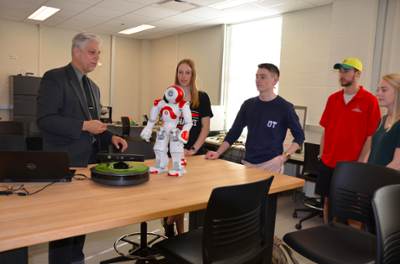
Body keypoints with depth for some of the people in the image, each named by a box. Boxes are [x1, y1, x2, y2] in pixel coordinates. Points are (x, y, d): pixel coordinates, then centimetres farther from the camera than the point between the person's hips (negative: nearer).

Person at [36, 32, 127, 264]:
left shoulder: (93, 87, 16)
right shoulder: (55, 78, -9)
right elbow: (44, 119, -19)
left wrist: (111, 137, 3)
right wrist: (85, 125, -21)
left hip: (89, 161, 8)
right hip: (65, 163, -8)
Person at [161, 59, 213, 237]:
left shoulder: (202, 98, 5)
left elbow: (205, 127, 2)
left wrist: (193, 149, -9)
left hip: (195, 154, 1)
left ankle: (169, 220, 25)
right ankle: (180, 233, 21)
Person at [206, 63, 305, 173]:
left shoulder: (284, 107, -4)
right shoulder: (248, 104, 7)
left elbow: (299, 135, 1)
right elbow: (234, 132, 10)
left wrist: (285, 156, -13)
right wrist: (218, 153, -1)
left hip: (271, 164, -3)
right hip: (248, 163, 4)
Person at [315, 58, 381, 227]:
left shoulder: (369, 101, -7)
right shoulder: (333, 99, 7)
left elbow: (370, 136, -8)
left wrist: (359, 162, -12)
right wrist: (321, 155, 7)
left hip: (351, 165, -5)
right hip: (327, 163, 5)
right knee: (328, 201, 14)